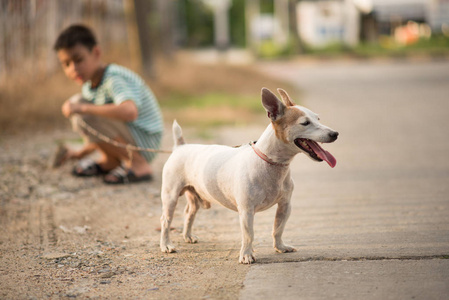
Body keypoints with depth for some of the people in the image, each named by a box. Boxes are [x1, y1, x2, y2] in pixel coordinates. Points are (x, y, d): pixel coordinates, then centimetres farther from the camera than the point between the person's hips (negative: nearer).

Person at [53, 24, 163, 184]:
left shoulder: (114, 79, -22)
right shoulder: (89, 87, 8)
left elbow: (130, 112, -44)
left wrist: (84, 108, -38)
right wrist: (80, 153, 13)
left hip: (145, 142, -10)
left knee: (85, 118, -29)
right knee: (76, 102, 9)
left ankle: (138, 164, -14)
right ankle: (108, 161, 13)